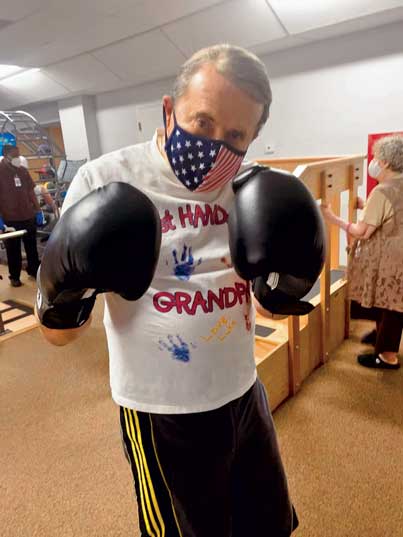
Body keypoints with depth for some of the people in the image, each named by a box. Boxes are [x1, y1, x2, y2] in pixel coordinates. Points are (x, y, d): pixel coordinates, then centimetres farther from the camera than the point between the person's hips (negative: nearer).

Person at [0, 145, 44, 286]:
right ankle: (14, 277, 17)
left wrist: (38, 210, 9)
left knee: (32, 246, 13)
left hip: (28, 216, 4)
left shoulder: (23, 170, 9)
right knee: (13, 249, 6)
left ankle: (34, 271, 27)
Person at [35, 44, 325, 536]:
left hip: (245, 394, 5)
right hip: (164, 414, -4)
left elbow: (279, 296, 7)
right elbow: (58, 332, -12)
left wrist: (289, 268, -14)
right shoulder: (106, 180, -17)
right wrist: (63, 285, -33)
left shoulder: (248, 185, -3)